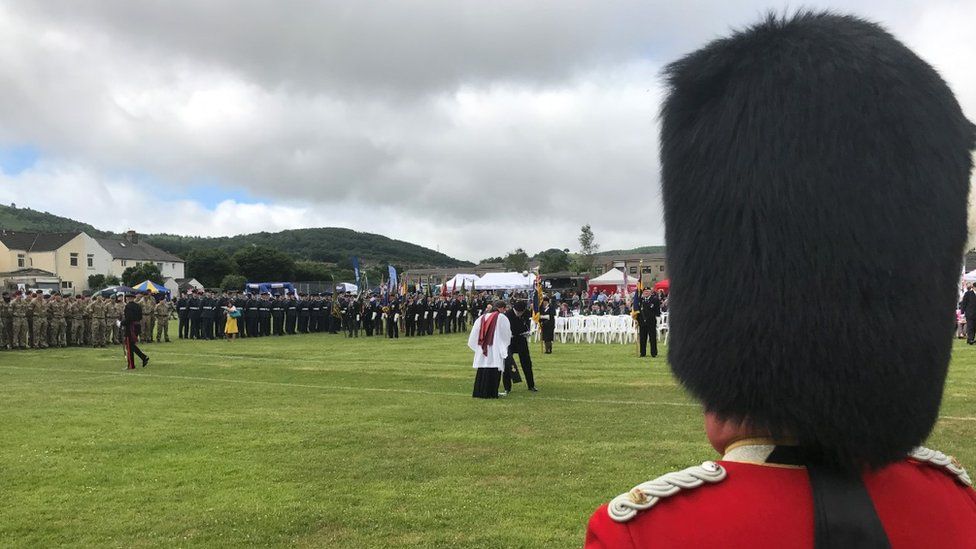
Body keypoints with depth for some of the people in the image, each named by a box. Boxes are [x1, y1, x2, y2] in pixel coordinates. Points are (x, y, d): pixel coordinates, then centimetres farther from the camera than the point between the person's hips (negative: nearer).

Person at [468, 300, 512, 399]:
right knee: (493, 371, 0)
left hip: (482, 349, 5)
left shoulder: (482, 317, 10)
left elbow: (474, 333, 10)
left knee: (481, 371, 11)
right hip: (496, 349, -5)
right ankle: (491, 393, 0)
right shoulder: (502, 318, -5)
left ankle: (479, 392, 14)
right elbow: (507, 334, 0)